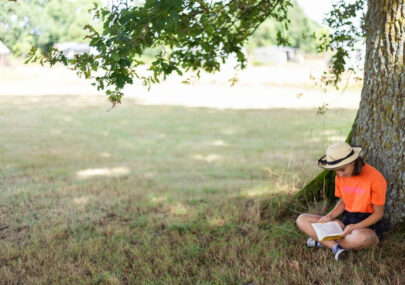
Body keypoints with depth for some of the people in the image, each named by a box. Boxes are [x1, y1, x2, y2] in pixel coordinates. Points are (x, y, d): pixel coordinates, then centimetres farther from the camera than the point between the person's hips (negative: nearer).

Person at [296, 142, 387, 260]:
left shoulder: (375, 178, -18)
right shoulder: (340, 176, 0)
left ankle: (325, 241, -14)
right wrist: (329, 216, -5)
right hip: (347, 220, 6)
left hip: (369, 226, -6)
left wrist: (354, 227, -24)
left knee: (360, 238, -44)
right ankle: (336, 247, -25)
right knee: (302, 220, -7)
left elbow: (378, 214, -12)